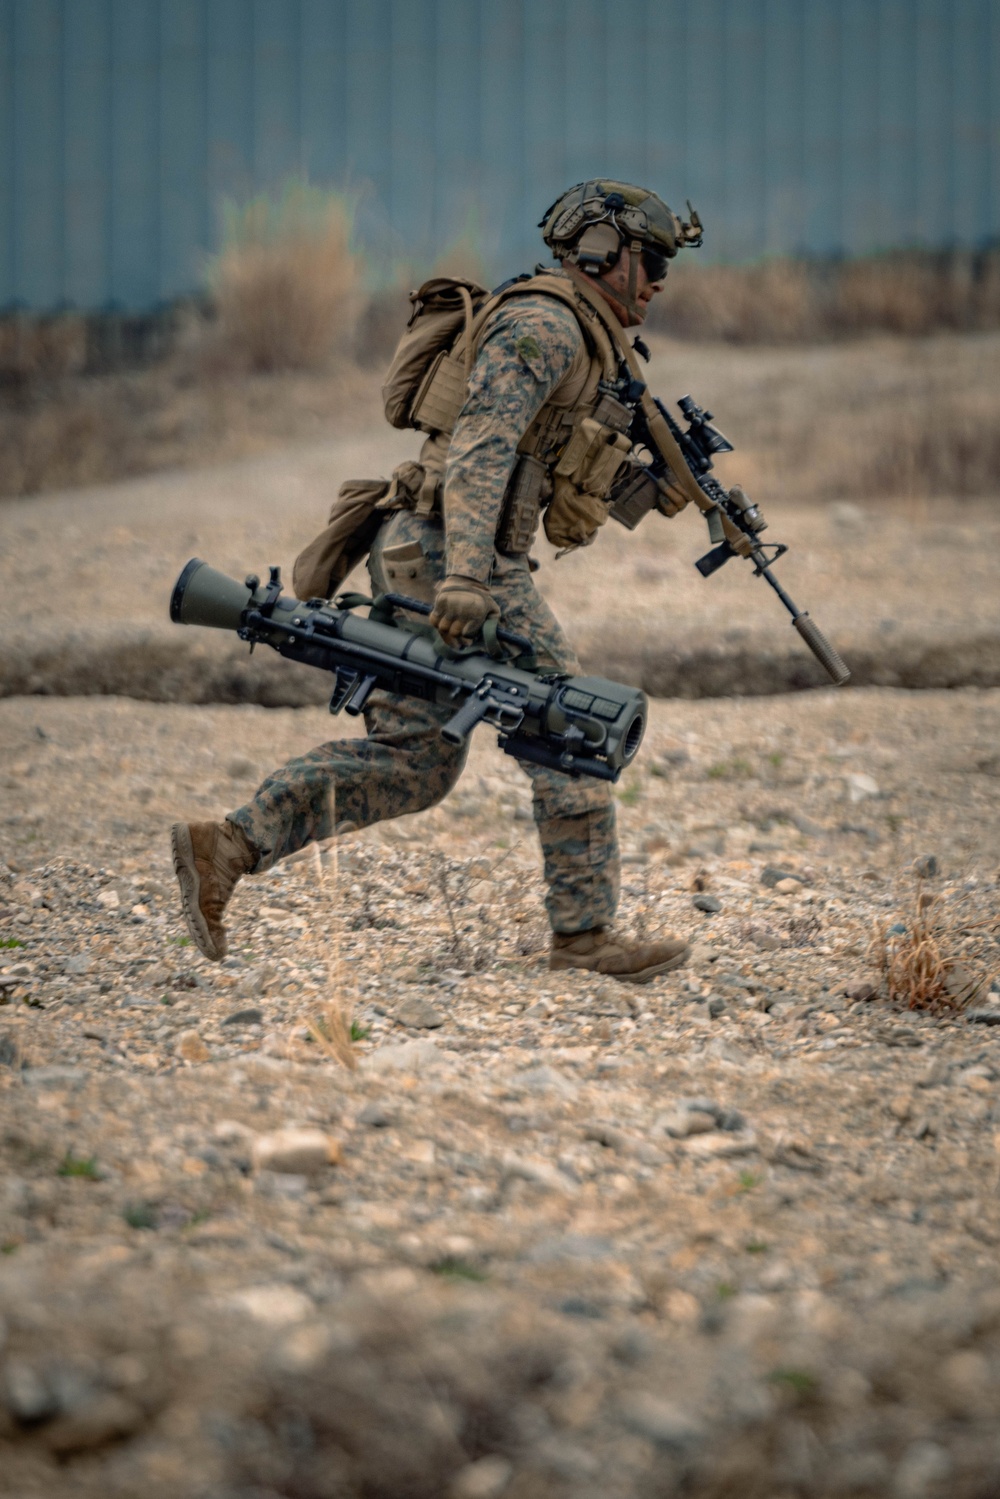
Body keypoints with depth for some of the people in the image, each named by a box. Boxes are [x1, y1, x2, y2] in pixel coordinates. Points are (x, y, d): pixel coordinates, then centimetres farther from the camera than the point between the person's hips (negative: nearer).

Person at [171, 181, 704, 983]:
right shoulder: (542, 325, -11)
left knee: (412, 760, 9)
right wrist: (466, 575, -32)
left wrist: (648, 487, 12)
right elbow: (482, 446, -23)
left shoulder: (582, 340, 22)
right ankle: (585, 931, 1)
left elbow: (562, 476, 27)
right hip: (445, 553, -10)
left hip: (416, 556, 10)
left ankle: (225, 846, 3)